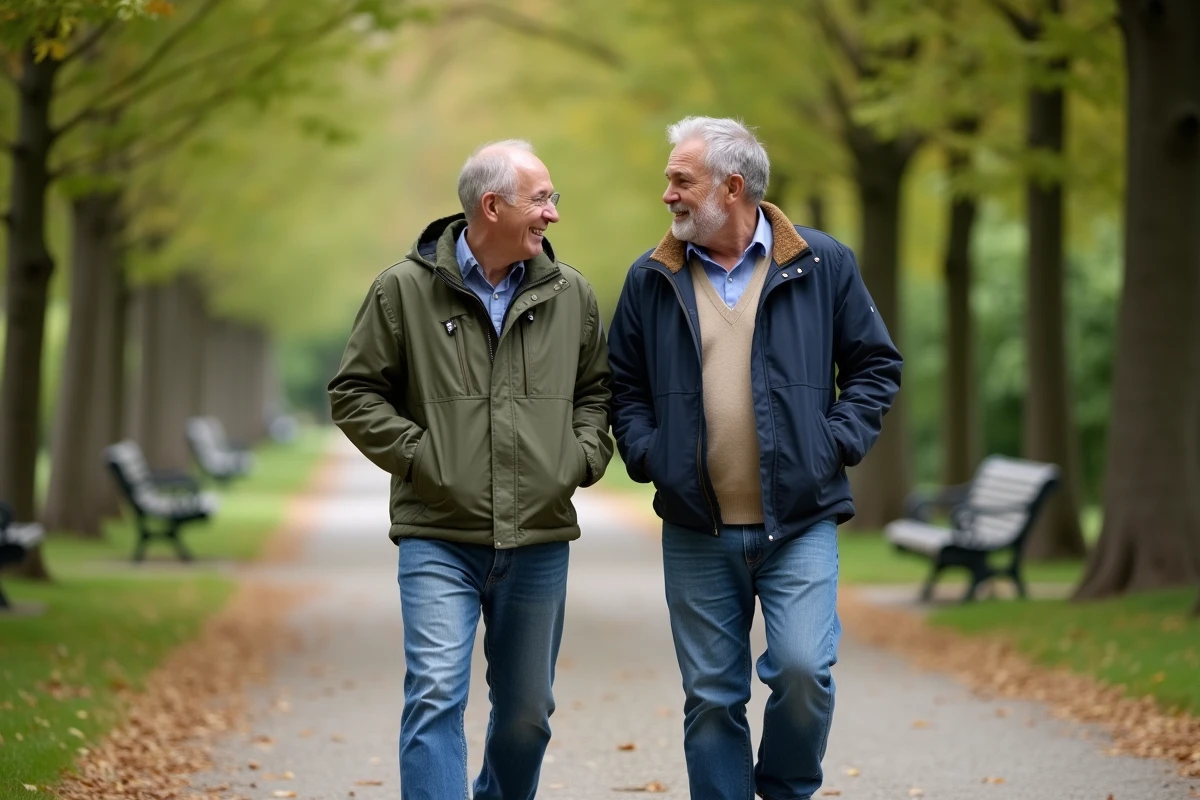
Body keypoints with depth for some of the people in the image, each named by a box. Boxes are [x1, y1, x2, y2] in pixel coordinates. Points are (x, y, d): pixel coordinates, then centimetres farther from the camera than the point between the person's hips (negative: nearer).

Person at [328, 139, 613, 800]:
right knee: (435, 697, -14)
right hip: (439, 539, -4)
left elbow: (596, 391, 20)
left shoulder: (570, 294, 7)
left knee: (527, 713, 13)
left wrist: (584, 455, 3)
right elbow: (355, 394, 3)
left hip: (539, 540, 4)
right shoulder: (404, 290, -2)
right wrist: (416, 454, -8)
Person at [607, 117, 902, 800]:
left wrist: (836, 442, -4)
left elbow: (876, 366, 8)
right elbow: (624, 385, 15)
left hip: (801, 521, -2)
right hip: (696, 532, 2)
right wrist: (647, 454, -1)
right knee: (712, 696, 4)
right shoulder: (652, 279, 7)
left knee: (802, 669, -14)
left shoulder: (822, 265, 2)